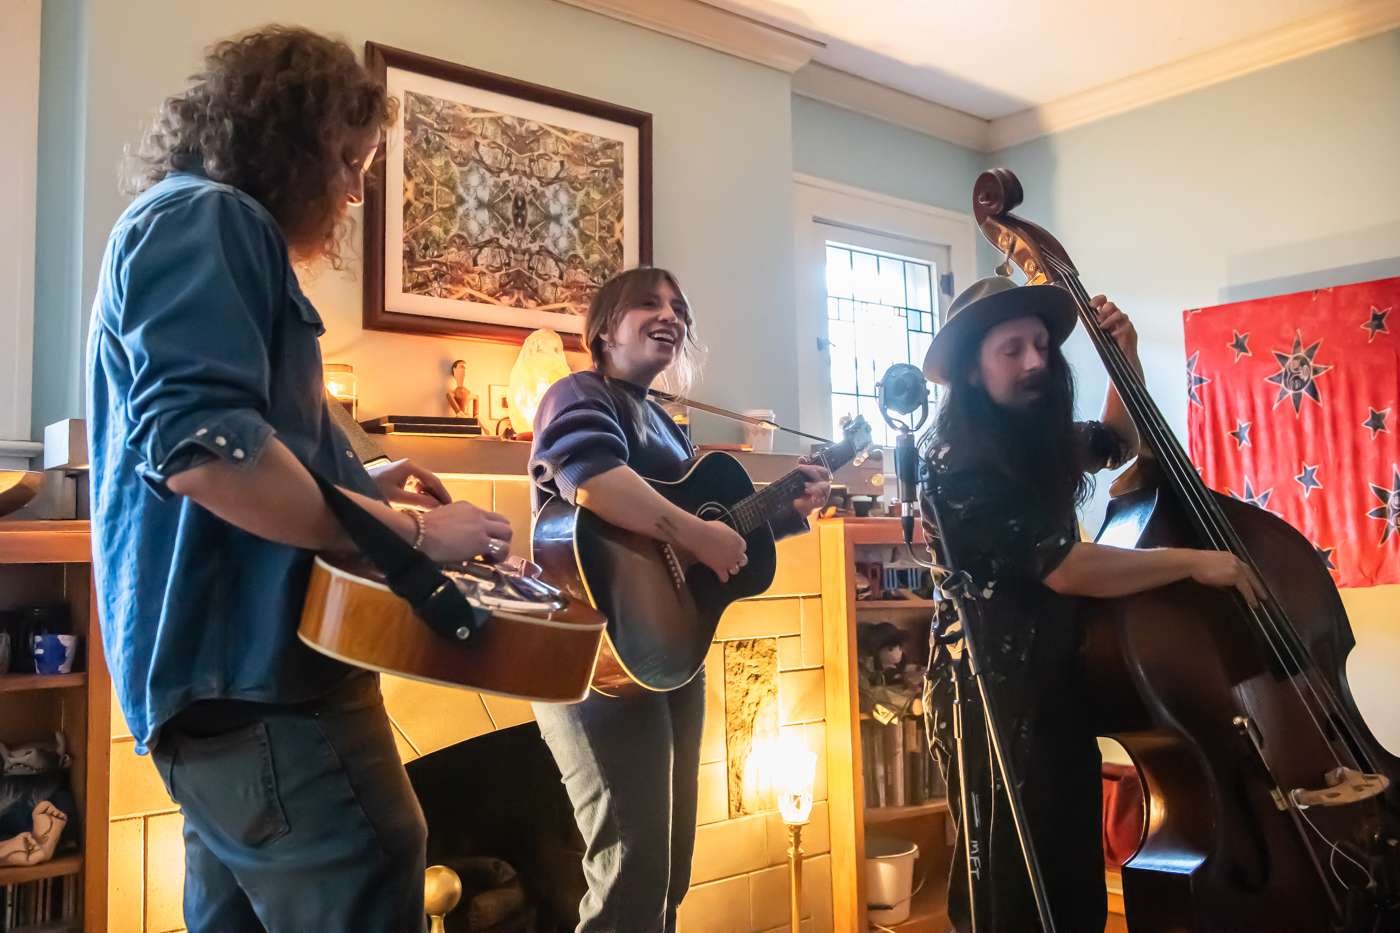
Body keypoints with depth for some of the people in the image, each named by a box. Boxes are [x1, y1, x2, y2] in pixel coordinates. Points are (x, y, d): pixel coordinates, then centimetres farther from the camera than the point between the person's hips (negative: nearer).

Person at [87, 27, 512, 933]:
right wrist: (409, 531, -17)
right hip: (251, 667, -11)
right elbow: (201, 446, -24)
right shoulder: (206, 219, -9)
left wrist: (360, 485, 21)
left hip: (222, 666, 11)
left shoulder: (210, 228, 23)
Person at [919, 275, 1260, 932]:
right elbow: (1063, 566, -23)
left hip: (1061, 688, 8)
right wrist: (1194, 562, -16)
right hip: (996, 699, -8)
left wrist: (1126, 356, 12)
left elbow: (1121, 441, 29)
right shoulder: (959, 463, -16)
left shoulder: (1043, 443, 10)